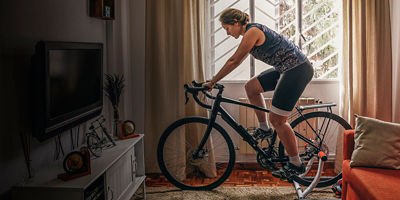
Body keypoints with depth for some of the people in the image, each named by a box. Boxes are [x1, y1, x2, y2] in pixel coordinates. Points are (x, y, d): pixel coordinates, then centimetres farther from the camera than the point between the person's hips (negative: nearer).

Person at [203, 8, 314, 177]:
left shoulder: (252, 31, -14)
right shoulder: (251, 32, 16)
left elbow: (234, 61, -14)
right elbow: (236, 61, 21)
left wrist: (212, 81, -7)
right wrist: (214, 80, 22)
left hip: (297, 70, -10)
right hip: (287, 69, 10)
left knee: (277, 119, -7)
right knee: (251, 87, 14)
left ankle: (296, 165, 4)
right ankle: (264, 128, 23)